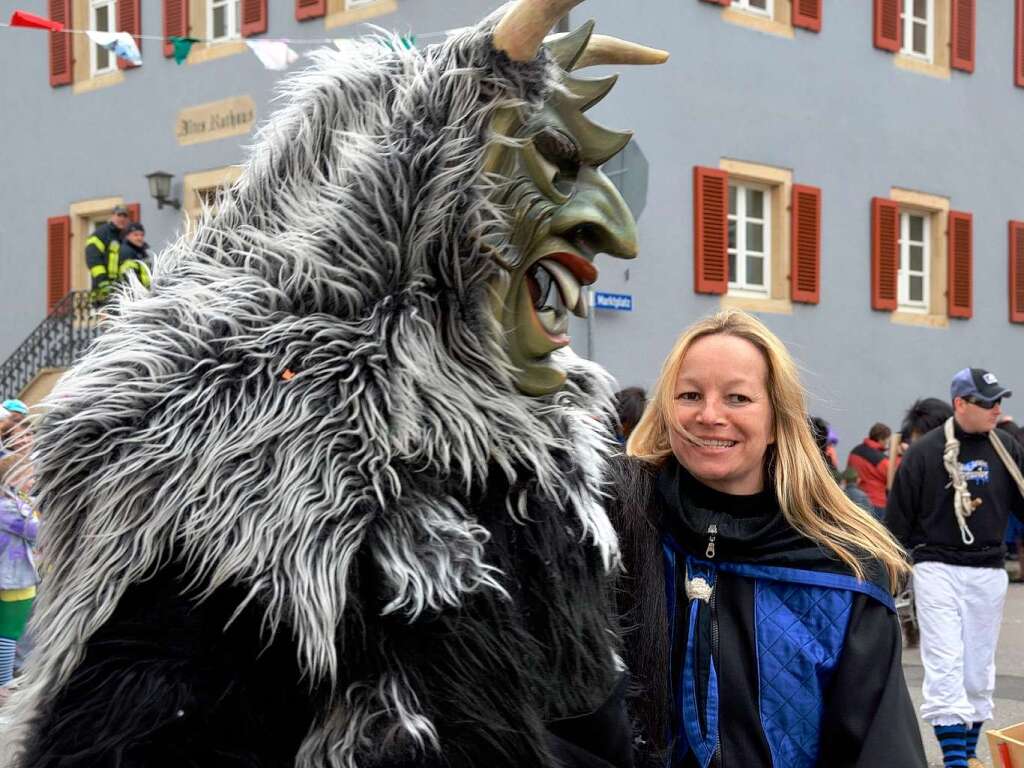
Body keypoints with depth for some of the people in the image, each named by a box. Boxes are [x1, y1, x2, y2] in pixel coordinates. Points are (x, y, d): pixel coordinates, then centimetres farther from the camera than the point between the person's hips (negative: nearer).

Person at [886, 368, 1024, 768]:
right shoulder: (924, 452, -6)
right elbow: (898, 518, -1)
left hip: (988, 570, 4)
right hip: (937, 567, -3)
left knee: (979, 666, 11)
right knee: (945, 664, -8)